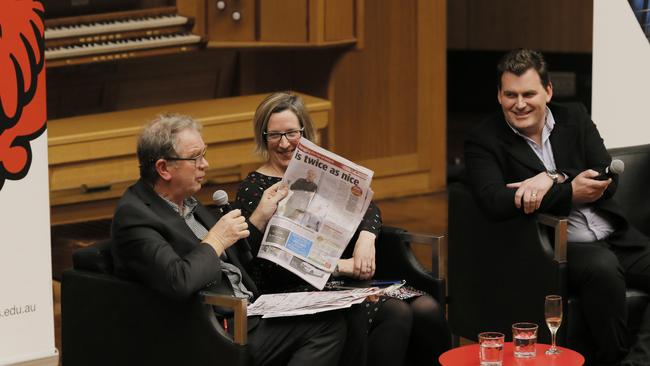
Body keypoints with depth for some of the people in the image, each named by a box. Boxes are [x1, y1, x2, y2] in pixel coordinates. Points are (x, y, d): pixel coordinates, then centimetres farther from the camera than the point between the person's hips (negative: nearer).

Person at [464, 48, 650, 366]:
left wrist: (554, 180, -15)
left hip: (617, 238, 5)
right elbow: (496, 203, -16)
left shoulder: (576, 119, 13)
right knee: (602, 266, -36)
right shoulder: (484, 142, 2)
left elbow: (608, 180, 2)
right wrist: (570, 193, -17)